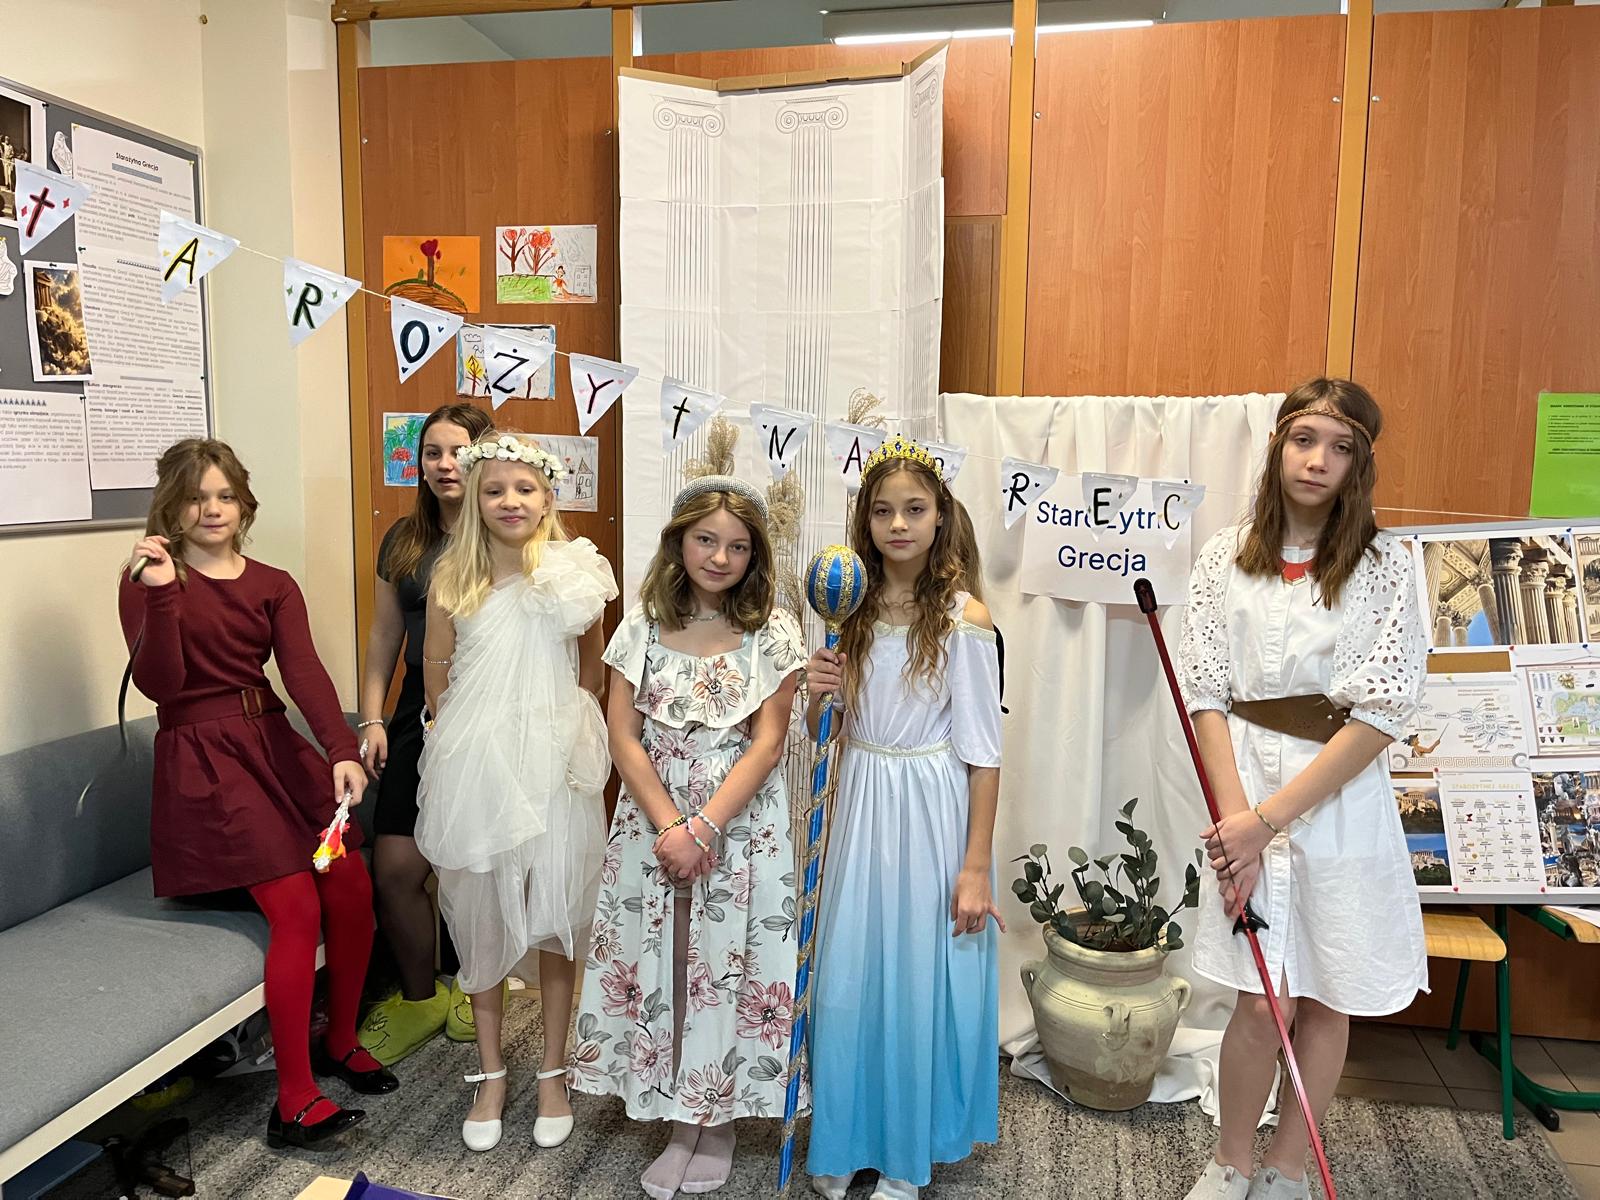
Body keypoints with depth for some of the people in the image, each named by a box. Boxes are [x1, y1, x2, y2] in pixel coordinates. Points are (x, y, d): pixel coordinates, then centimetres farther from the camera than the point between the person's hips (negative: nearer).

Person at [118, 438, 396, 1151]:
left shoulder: (273, 585, 9)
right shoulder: (150, 580, -1)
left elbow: (304, 671, -6)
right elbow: (159, 685, -13)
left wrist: (341, 750, -22)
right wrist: (162, 591, -24)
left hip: (275, 743, 5)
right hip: (203, 757, -4)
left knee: (353, 889, -9)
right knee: (298, 906, -17)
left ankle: (340, 1041, 17)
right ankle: (294, 1100, -6)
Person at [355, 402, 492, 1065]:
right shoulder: (403, 540, 9)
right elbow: (384, 636, 14)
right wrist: (372, 719, 7)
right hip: (420, 714, 4)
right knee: (394, 869, 0)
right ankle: (418, 998, 24)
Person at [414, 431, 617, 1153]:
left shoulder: (574, 573, -3)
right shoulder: (453, 577, 0)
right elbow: (436, 666, 10)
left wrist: (568, 725, 6)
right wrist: (461, 737, 7)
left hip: (553, 765, -1)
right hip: (474, 762, 1)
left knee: (555, 918, 7)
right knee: (481, 917, 12)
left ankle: (554, 1074, 27)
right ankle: (491, 1075, 30)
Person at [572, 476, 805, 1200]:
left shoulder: (771, 632, -4)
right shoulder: (645, 625, 1)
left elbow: (767, 742, -9)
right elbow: (623, 735, -2)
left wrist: (702, 828, -17)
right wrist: (668, 824, -13)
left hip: (742, 822, -2)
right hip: (653, 820, 2)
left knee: (729, 962, 4)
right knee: (657, 960, 7)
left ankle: (721, 1122, 25)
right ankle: (682, 1123, 26)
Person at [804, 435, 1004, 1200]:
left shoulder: (963, 615, -11)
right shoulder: (852, 608, 3)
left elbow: (981, 751, -11)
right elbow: (821, 731, 11)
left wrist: (976, 867, -12)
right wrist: (816, 696, -12)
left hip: (933, 813, -4)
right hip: (862, 803, 4)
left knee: (921, 978, 9)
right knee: (850, 976, 13)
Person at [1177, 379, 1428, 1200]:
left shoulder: (1385, 566, -4)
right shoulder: (1226, 559, 1)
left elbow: (1382, 712, -11)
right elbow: (1206, 694, -2)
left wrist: (1270, 817, -15)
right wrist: (1235, 816, -13)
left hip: (1342, 795, 0)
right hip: (1248, 789, 0)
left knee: (1328, 1001, 11)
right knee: (1265, 1002, 0)